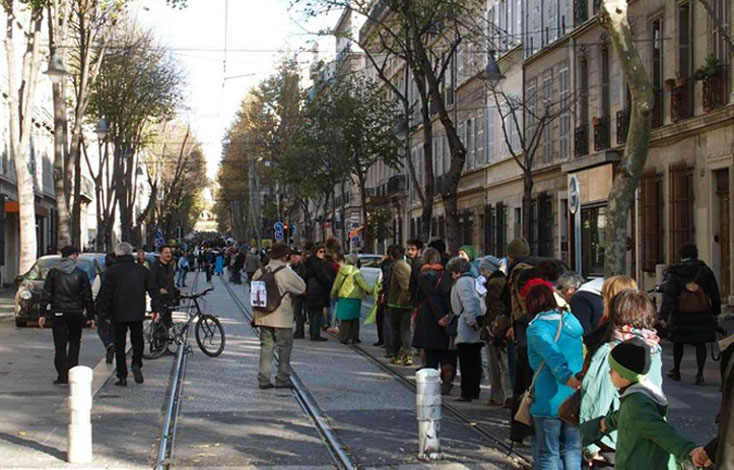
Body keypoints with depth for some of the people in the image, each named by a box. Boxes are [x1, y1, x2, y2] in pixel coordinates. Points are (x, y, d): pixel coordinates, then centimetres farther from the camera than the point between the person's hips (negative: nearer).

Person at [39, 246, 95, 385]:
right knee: (74, 343, 14)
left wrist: (43, 314, 4)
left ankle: (62, 376, -2)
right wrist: (90, 316, 7)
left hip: (58, 314, 0)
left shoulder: (53, 273, 0)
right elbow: (87, 297, 1)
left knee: (60, 345, 2)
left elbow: (46, 295, 0)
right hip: (76, 313, 0)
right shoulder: (81, 274, -1)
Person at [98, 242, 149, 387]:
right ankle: (136, 364, -7)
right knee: (137, 340, 17)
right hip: (137, 313, 2)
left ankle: (122, 377, 3)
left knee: (120, 345, 5)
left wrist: (107, 313, 0)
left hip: (119, 314, -2)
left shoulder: (112, 271, -6)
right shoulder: (142, 270, 4)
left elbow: (105, 294, -6)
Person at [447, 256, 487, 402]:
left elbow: (467, 303, -20)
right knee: (475, 361, 13)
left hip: (467, 330, -9)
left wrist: (472, 322, -22)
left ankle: (467, 393, -3)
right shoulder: (473, 279, 19)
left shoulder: (462, 281, -9)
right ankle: (474, 391, 19)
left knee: (466, 362, -5)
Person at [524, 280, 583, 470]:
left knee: (547, 453, 4)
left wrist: (566, 376, -39)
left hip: (550, 401, -5)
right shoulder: (572, 322, 9)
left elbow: (552, 354, -27)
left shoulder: (536, 328, -11)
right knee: (572, 449, 15)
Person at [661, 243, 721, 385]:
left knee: (678, 342, 16)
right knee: (700, 343, 7)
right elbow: (714, 293, 6)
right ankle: (700, 374, 0)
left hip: (680, 315, 0)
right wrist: (715, 312, 15)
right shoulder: (704, 270, 1)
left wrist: (664, 317, -11)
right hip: (702, 314, 0)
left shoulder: (673, 273, -3)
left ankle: (676, 371, 27)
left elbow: (668, 296, -10)